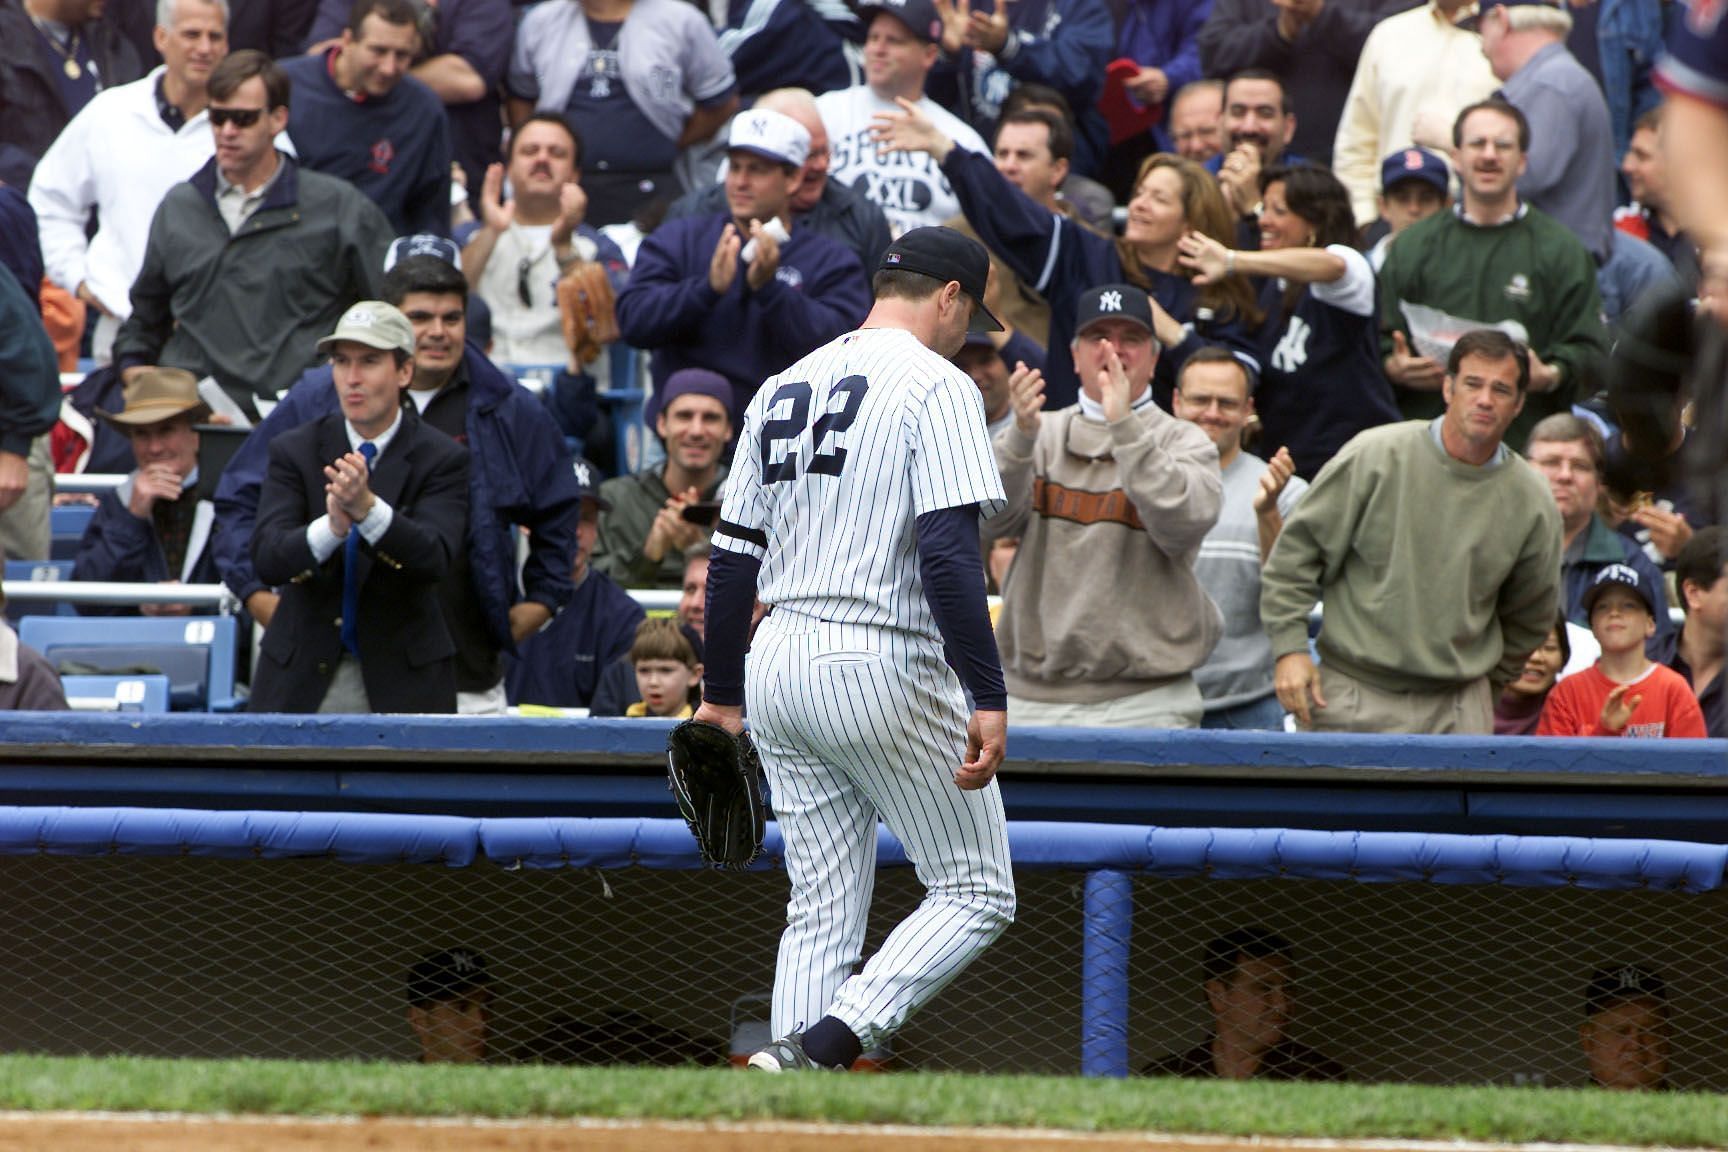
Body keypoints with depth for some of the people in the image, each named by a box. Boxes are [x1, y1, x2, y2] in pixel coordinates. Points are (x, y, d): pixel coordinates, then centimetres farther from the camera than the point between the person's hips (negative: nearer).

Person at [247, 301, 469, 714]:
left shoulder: (442, 459, -3)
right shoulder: (295, 451, 2)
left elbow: (435, 557, -19)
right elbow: (267, 559, -12)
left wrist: (368, 509, -37)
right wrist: (332, 527, -33)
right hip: (302, 676, 1)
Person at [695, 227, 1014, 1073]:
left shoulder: (782, 389, 14)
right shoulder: (934, 385, -8)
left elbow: (731, 557, 15)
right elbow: (947, 552, -19)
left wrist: (723, 691, 22)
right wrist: (988, 698, -21)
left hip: (779, 666, 7)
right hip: (884, 668, -7)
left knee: (820, 914, 11)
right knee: (976, 894, 2)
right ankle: (825, 1046, -17)